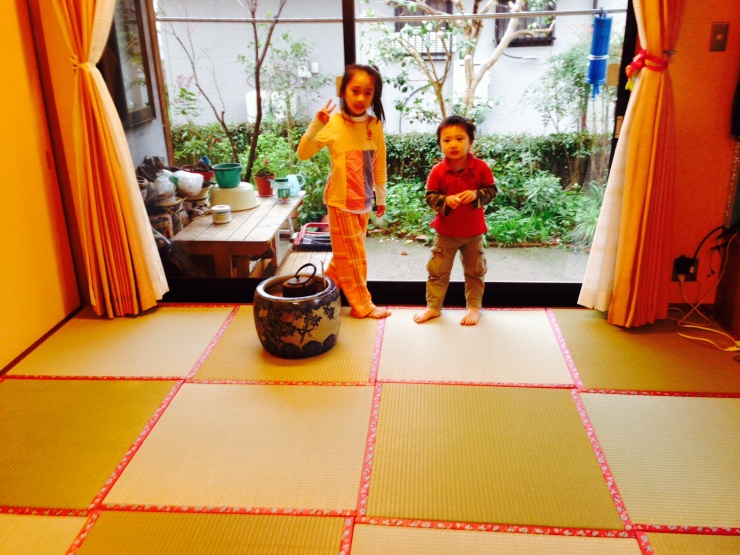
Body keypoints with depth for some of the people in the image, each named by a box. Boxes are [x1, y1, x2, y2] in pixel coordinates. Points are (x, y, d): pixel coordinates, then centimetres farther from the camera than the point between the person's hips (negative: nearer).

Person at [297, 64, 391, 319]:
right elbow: (303, 154, -17)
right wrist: (316, 125, -31)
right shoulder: (333, 124, -14)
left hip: (364, 201, 5)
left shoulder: (375, 125, -1)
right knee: (351, 254, 5)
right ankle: (362, 305, 18)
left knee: (347, 253, 16)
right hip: (341, 200, -5)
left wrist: (381, 197, 13)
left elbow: (379, 164, 8)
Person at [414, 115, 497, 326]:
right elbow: (429, 196, -8)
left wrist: (476, 195, -25)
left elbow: (492, 190, -5)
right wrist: (445, 201, -27)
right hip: (445, 232, 0)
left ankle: (474, 307, 28)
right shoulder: (438, 171, -12)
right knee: (437, 270, 6)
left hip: (473, 232, 0)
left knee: (475, 271, 12)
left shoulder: (480, 167, -12)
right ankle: (433, 307, 20)